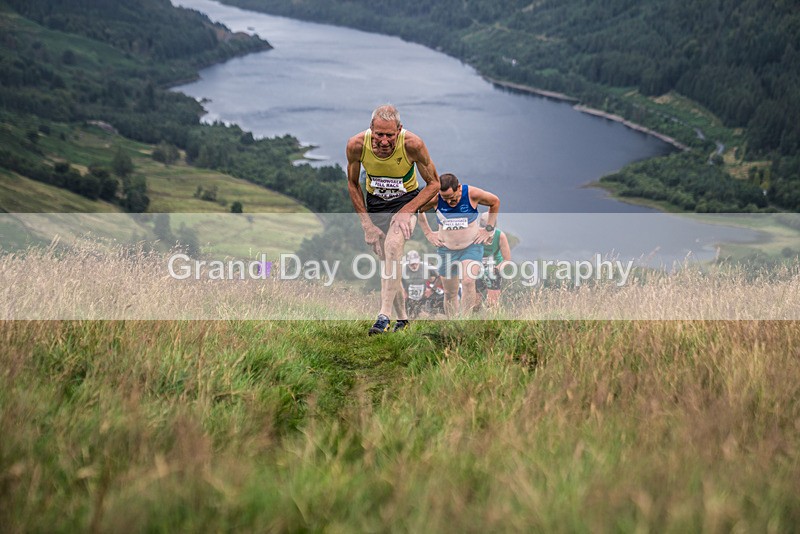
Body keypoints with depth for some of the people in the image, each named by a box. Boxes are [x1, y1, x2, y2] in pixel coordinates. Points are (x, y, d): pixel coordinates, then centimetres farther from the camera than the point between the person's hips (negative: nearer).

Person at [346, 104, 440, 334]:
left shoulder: (413, 144, -27)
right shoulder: (356, 145, -22)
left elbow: (433, 183, -13)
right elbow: (353, 184, -3)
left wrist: (407, 211, -24)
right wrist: (367, 224, -7)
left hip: (407, 200, -3)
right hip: (375, 203, 3)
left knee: (393, 246, -29)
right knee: (386, 261, 3)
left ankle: (384, 316, -30)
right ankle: (402, 318, 21)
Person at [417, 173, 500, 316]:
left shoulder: (472, 194, -16)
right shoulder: (435, 198, -14)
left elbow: (495, 202, 2)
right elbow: (416, 209, 6)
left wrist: (488, 229, 1)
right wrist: (428, 233, 2)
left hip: (472, 246, -2)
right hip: (446, 249, 2)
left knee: (468, 282, -23)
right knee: (450, 292, 6)